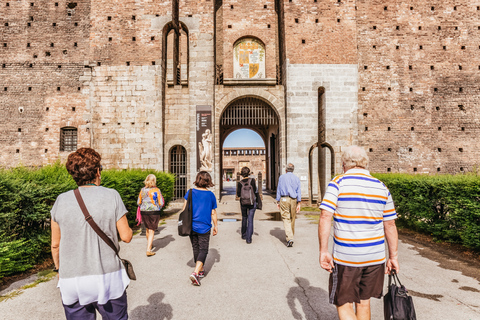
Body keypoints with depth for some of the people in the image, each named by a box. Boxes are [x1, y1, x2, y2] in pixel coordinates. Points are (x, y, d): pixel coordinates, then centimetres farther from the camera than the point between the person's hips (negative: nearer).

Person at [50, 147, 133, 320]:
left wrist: (59, 269, 21)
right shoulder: (111, 196, -11)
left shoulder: (62, 200, -2)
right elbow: (126, 236, -8)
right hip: (108, 276, -2)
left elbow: (55, 244, 5)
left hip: (71, 278, 3)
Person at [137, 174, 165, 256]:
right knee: (152, 231, 2)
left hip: (144, 212, 4)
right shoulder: (157, 190, -9)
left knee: (147, 229, 22)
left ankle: (149, 244, 43)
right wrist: (158, 208, 13)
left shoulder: (142, 190, 1)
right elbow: (161, 203, -8)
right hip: (154, 212, -4)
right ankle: (148, 250, -3)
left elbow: (138, 202, 7)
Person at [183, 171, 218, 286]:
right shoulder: (211, 195, -6)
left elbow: (184, 209, 0)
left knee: (196, 248, 17)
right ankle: (195, 273, -10)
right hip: (204, 227, -3)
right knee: (203, 250, 5)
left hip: (192, 226, 3)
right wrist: (216, 226, 12)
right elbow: (213, 213, 0)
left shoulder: (190, 192, -4)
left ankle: (201, 270, 32)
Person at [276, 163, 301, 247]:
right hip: (293, 200, 2)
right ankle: (290, 236, 29)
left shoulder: (281, 177, 3)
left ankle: (290, 239, -17)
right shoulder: (296, 178, 6)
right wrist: (298, 203, 1)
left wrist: (278, 201, 7)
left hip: (284, 199, -2)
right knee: (292, 219, 16)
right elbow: (298, 191, 1)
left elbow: (279, 190, 2)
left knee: (286, 219, -4)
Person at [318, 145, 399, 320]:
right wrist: (393, 256, 14)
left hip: (345, 257, -4)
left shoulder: (338, 183, -9)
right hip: (375, 257, 5)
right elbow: (390, 224, 7)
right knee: (363, 302, 21)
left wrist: (323, 251, -13)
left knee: (344, 305, 9)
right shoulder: (382, 187, 4)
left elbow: (325, 217, -17)